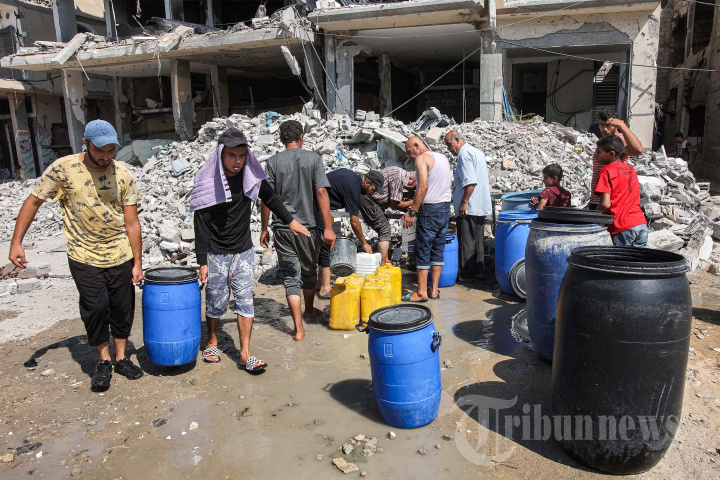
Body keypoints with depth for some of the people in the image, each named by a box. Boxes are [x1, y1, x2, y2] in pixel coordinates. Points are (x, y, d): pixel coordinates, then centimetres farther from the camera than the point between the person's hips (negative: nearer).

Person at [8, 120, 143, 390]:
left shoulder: (123, 176, -6)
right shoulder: (63, 169, -10)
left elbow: (131, 223, -4)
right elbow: (33, 202, -1)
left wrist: (137, 262, -4)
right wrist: (16, 242, -6)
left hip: (120, 255, 2)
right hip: (84, 256, -1)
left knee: (122, 308, 7)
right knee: (95, 308, -2)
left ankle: (121, 358, 26)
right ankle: (104, 361, 19)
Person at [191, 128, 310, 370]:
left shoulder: (252, 176, -2)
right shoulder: (208, 182, -12)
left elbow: (270, 198, 17)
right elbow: (201, 225, -10)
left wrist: (290, 220, 17)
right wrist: (202, 261, -12)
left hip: (244, 251, 3)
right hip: (216, 254, -2)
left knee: (245, 300, -1)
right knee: (216, 303, 8)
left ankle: (245, 354, 5)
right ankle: (212, 343, 33)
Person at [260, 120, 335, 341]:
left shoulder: (274, 161, 0)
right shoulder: (313, 158, -3)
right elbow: (321, 192, -12)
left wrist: (264, 229, 8)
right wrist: (328, 228, -11)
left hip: (282, 228, 0)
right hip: (309, 225, 0)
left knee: (291, 276, 4)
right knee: (309, 271, 20)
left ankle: (299, 328, 2)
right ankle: (309, 310, 42)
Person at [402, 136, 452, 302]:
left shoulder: (422, 158, -10)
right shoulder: (443, 158, 16)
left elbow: (423, 186, -21)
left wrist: (412, 211, -20)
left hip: (429, 210, -8)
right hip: (446, 208, 8)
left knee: (422, 251, 0)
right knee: (438, 250, 11)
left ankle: (421, 292, 4)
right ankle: (434, 290, 16)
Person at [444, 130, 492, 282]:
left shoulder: (464, 154, -12)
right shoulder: (477, 152, 19)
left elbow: (470, 182, -22)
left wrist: (464, 202, -20)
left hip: (469, 207, -10)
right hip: (481, 207, 10)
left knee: (466, 242, -3)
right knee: (478, 241, 13)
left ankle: (466, 275, 2)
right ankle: (479, 272, 19)